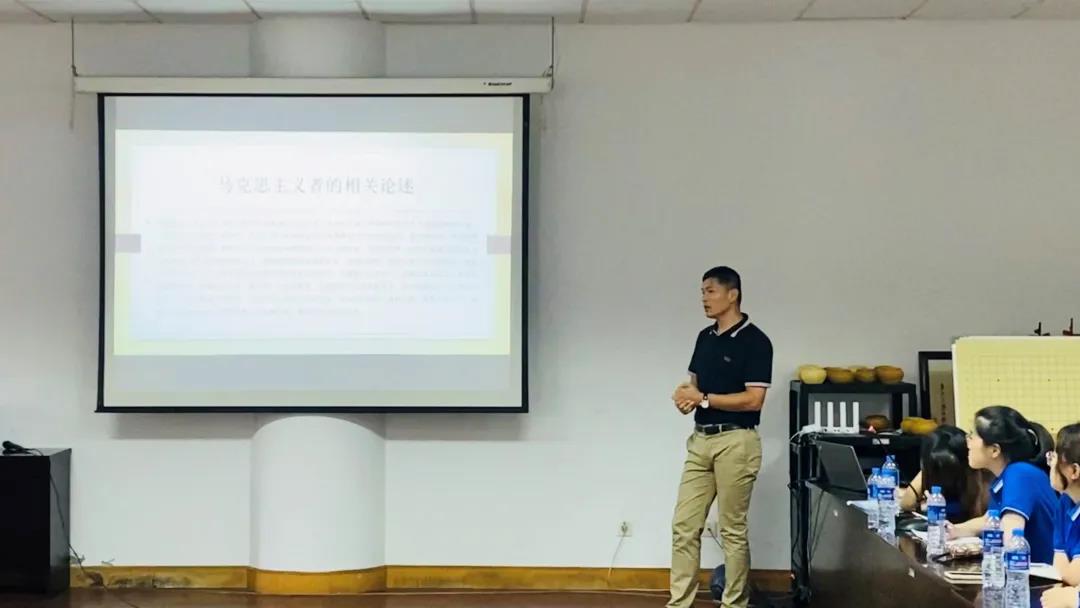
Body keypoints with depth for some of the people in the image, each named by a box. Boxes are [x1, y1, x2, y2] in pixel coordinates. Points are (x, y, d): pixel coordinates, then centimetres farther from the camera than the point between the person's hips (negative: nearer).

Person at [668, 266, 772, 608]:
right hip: (700, 440, 7)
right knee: (683, 526, 3)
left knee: (732, 530, 1)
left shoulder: (755, 341, -11)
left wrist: (703, 399, -15)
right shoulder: (704, 338, 13)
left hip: (735, 442, -7)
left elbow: (753, 400, -16)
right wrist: (685, 396, -3)